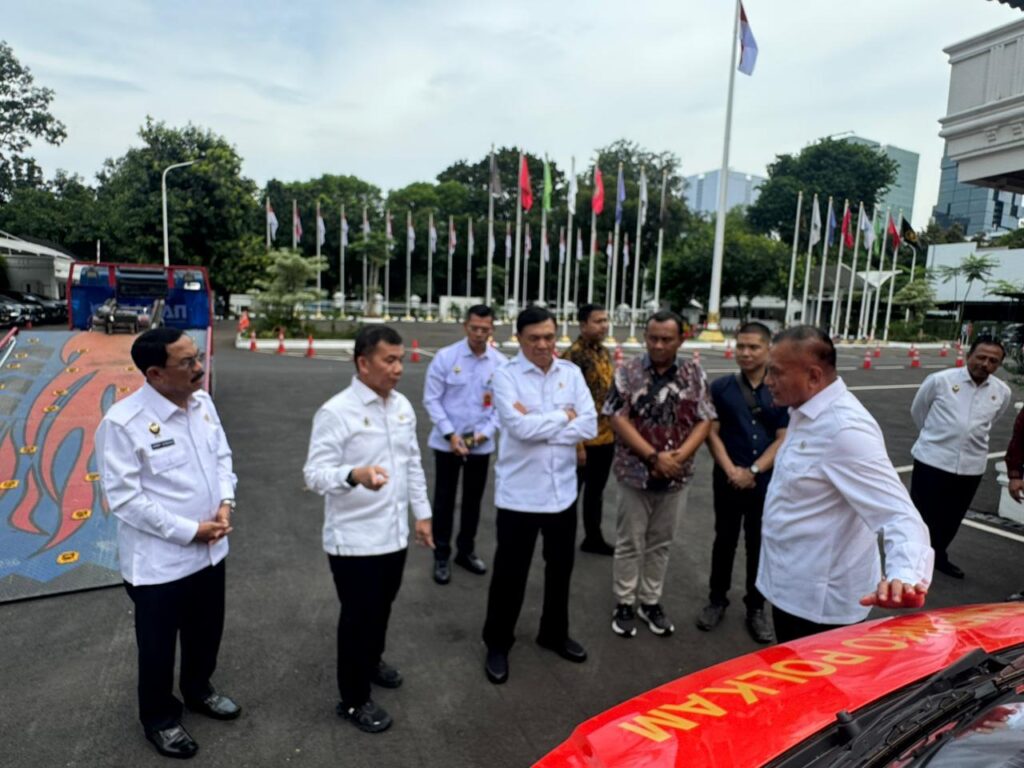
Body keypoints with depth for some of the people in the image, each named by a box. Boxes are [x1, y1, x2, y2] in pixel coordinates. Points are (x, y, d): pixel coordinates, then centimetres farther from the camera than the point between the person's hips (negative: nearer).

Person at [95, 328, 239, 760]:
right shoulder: (123, 423, -23)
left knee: (206, 632, 25)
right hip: (158, 561, -6)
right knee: (158, 646, 17)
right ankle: (159, 719, 42)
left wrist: (225, 503, -10)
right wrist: (189, 531, -19)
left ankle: (198, 691, 52)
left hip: (210, 550, 6)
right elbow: (124, 498, -21)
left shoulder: (202, 402, -3)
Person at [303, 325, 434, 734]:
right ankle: (354, 699, 29)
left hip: (394, 533, 6)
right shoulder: (335, 412, -18)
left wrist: (422, 513, 12)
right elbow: (316, 473, -22)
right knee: (358, 615, 9)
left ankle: (372, 660, 51)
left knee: (381, 607, 24)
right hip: (353, 538, -6)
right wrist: (355, 475, -42)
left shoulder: (402, 405, 3)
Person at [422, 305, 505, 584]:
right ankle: (441, 556, 24)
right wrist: (450, 434, -14)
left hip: (481, 444, 2)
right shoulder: (445, 357, -10)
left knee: (473, 499, 16)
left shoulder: (501, 363, -6)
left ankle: (466, 551, 35)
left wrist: (485, 432, -11)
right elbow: (431, 399, -8)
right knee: (444, 500, 8)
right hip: (447, 442, -2)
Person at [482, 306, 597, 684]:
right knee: (510, 573, 9)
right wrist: (564, 417, -11)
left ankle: (554, 633, 43)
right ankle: (497, 645, 31)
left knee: (560, 568, 20)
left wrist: (538, 425, -16)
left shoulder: (571, 373, 1)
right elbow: (520, 428, -23)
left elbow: (589, 425, -8)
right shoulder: (506, 375, -10)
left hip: (563, 490, 4)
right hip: (519, 493, -4)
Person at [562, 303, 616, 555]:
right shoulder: (574, 354, -16)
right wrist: (577, 444, -20)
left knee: (596, 490, 19)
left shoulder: (604, 352, 10)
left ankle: (593, 538, 34)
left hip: (606, 437, 8)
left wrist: (616, 429, 16)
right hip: (585, 439, -8)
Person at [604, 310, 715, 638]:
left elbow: (704, 421, -2)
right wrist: (654, 457, -17)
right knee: (630, 542, 9)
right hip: (635, 473, -2)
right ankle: (624, 604, 24)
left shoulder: (695, 374, 0)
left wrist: (680, 456, -16)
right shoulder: (627, 373, -6)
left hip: (677, 476, 2)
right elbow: (619, 420, -12)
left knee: (661, 542, 15)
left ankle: (651, 602, 30)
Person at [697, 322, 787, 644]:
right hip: (728, 480, 0)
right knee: (724, 541, 12)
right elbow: (712, 432, -3)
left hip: (766, 482, 0)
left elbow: (784, 439, -4)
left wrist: (754, 471, -12)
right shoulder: (721, 387, -1)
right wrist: (731, 470, -13)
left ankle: (756, 608, 26)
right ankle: (717, 599, 28)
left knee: (760, 545, 11)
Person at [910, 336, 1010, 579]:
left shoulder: (1002, 392, 1)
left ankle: (938, 556, 39)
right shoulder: (940, 380, -10)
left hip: (972, 466, 4)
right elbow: (917, 410, 6)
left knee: (952, 518, 17)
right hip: (932, 459, -3)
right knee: (921, 513, 5)